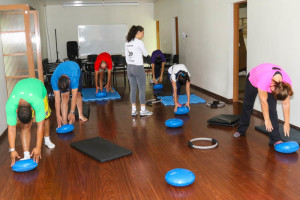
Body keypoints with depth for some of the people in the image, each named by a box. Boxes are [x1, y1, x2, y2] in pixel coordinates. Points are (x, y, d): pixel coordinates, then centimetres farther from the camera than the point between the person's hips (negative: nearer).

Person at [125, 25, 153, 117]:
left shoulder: (127, 43, 9)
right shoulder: (139, 42, -14)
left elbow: (127, 57, 13)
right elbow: (145, 54, -3)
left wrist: (130, 65, 19)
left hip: (129, 68, 8)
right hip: (138, 68, -8)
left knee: (133, 89, 11)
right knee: (142, 89, 3)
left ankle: (133, 110, 14)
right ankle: (143, 111, 10)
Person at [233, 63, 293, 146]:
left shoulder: (286, 82, -32)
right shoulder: (264, 80, -46)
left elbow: (286, 104, -22)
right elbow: (263, 101, -34)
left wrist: (286, 123, -17)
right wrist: (267, 120, -26)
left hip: (271, 82, 2)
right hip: (254, 79, -2)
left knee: (272, 110, -13)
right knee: (247, 105, 14)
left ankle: (276, 139, -9)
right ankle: (241, 130, 35)